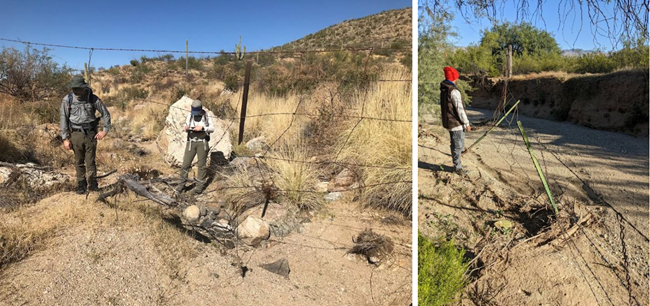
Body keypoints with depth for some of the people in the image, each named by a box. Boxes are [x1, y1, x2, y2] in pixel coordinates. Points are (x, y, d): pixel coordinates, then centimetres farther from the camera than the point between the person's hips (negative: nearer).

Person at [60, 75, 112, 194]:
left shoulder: (93, 99, -5)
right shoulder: (67, 100, -5)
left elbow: (106, 114, 5)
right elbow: (64, 119, 0)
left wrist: (105, 130, -1)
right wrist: (65, 138, -2)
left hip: (90, 134, -1)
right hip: (76, 134, 1)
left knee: (90, 161, 3)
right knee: (79, 162, 9)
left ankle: (92, 183, 15)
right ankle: (81, 184, 20)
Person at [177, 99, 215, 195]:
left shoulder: (206, 116, -4)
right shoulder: (190, 115, 1)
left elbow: (212, 129, -6)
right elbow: (186, 128, 5)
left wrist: (202, 128, -23)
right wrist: (186, 128, -20)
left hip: (203, 143, -2)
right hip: (191, 142, 2)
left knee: (201, 165, 2)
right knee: (186, 164, 0)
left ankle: (199, 187, 11)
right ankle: (181, 184, 14)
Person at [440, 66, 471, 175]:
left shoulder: (443, 90, 7)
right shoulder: (454, 91, -22)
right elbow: (460, 109, -22)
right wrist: (466, 123, -15)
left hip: (449, 121, 9)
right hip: (456, 123, -9)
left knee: (455, 144, 20)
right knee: (458, 145, 1)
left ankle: (457, 164, 31)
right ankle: (457, 167, 10)